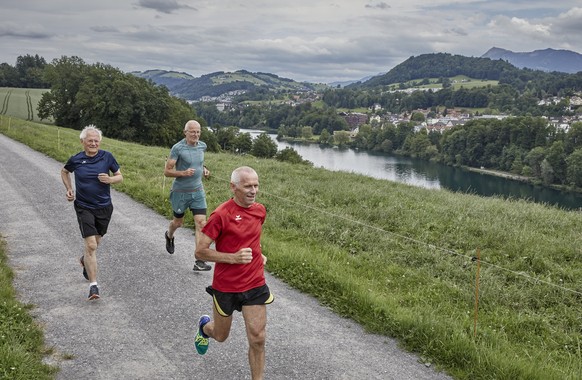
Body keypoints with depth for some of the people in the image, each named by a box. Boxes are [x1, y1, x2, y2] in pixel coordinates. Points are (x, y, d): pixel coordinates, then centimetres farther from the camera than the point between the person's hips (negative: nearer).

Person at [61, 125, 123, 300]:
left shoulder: (107, 157, -6)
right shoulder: (76, 159, -5)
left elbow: (119, 176, 4)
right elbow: (64, 172, 16)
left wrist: (109, 179, -18)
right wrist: (69, 189, 3)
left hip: (104, 207, 2)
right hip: (84, 208, -2)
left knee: (95, 242, 20)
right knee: (91, 245, -13)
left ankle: (85, 260, 54)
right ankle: (93, 285, -8)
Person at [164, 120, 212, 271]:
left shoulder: (202, 146, 2)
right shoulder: (178, 148, -14)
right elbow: (167, 171, -12)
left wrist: (204, 169, 3)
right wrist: (183, 173, -27)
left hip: (198, 191, 3)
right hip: (180, 192, -3)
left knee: (201, 224, -8)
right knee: (178, 222, 16)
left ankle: (199, 261, -6)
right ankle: (169, 236, 53)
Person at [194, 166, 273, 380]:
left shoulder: (260, 211, 0)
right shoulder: (221, 215, -18)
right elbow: (200, 251, -16)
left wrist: (257, 254, 8)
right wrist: (233, 258, -26)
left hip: (255, 284, 3)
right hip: (226, 287, -3)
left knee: (258, 339, -3)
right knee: (221, 336, 18)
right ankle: (205, 326, 53)